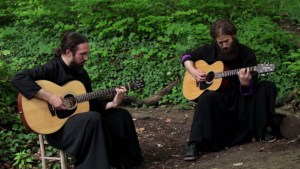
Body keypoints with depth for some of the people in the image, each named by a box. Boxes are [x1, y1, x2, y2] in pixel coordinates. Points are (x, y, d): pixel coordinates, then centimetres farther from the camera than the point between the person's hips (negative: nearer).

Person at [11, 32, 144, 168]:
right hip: (57, 126, -8)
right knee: (93, 119, -34)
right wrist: (49, 97, -29)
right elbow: (18, 79, -27)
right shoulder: (52, 68, -14)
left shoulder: (82, 73, 11)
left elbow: (92, 103, 13)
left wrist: (112, 104, -5)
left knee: (122, 115, 2)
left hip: (81, 119, 8)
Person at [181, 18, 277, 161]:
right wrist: (194, 72, -5)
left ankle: (262, 131, -11)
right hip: (219, 96, -1)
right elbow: (187, 57, 14)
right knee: (206, 99, -36)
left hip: (240, 97, 1)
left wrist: (245, 83, -35)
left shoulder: (247, 54, -6)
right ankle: (194, 145, -38)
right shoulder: (209, 50, 0)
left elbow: (249, 90, -11)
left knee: (268, 87, -21)